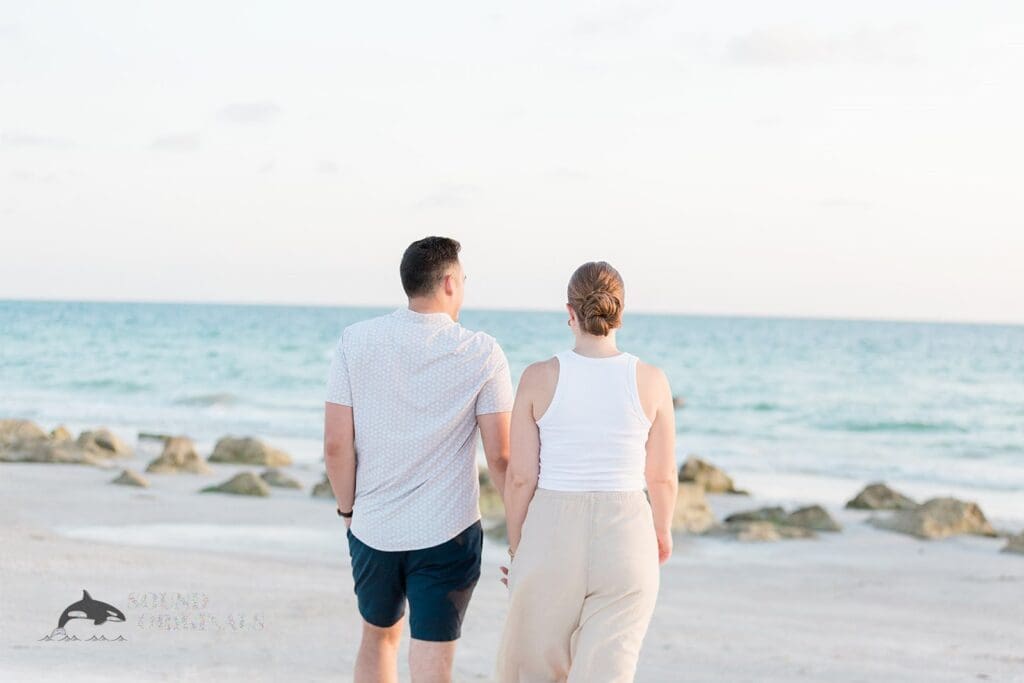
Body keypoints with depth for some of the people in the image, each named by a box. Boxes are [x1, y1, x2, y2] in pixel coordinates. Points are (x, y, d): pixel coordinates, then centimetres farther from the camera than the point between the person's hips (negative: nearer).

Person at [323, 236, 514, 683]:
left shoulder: (355, 341, -4)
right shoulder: (482, 354, -8)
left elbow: (336, 444, -6)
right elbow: (500, 456, -9)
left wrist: (348, 509, 10)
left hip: (373, 530, 3)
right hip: (447, 534, -3)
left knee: (379, 637, 25)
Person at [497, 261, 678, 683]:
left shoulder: (539, 378, -6)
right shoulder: (650, 381, -3)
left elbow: (521, 477, -5)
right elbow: (662, 476, 4)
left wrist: (516, 548, 9)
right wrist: (662, 530, 23)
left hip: (552, 536, 0)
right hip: (625, 536, 0)